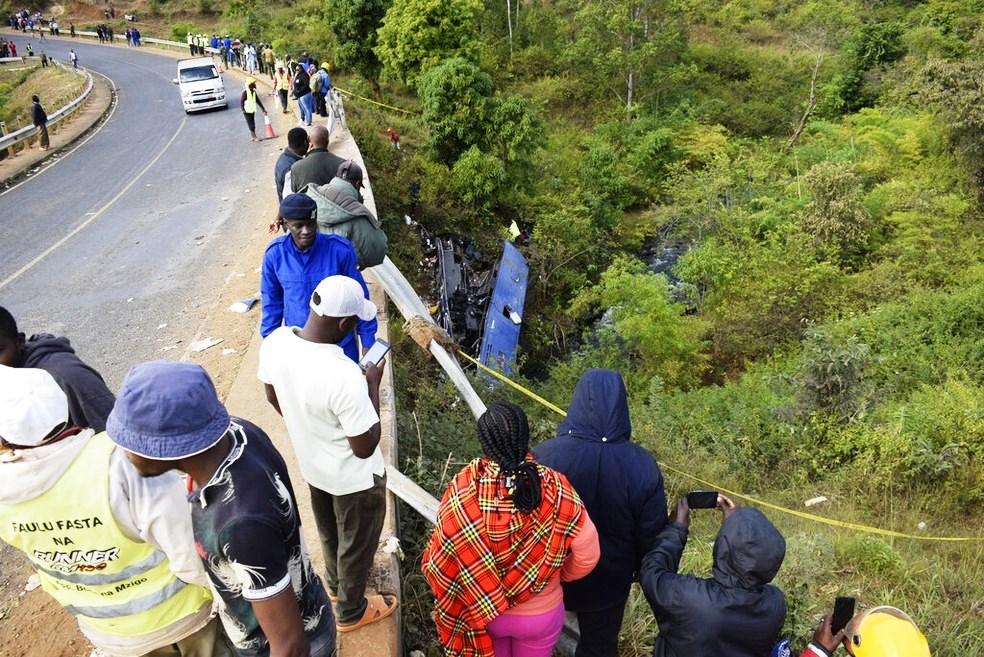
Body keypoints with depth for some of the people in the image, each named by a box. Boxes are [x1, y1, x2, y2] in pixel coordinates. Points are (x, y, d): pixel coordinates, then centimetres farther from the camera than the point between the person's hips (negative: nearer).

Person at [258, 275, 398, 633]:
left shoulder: (274, 342, -19)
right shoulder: (344, 377, -41)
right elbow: (364, 448, -27)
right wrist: (373, 384, -20)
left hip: (311, 464, 7)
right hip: (355, 477, -6)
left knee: (329, 530, 33)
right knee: (356, 542, 22)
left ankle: (337, 580, 61)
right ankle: (352, 611, 48)